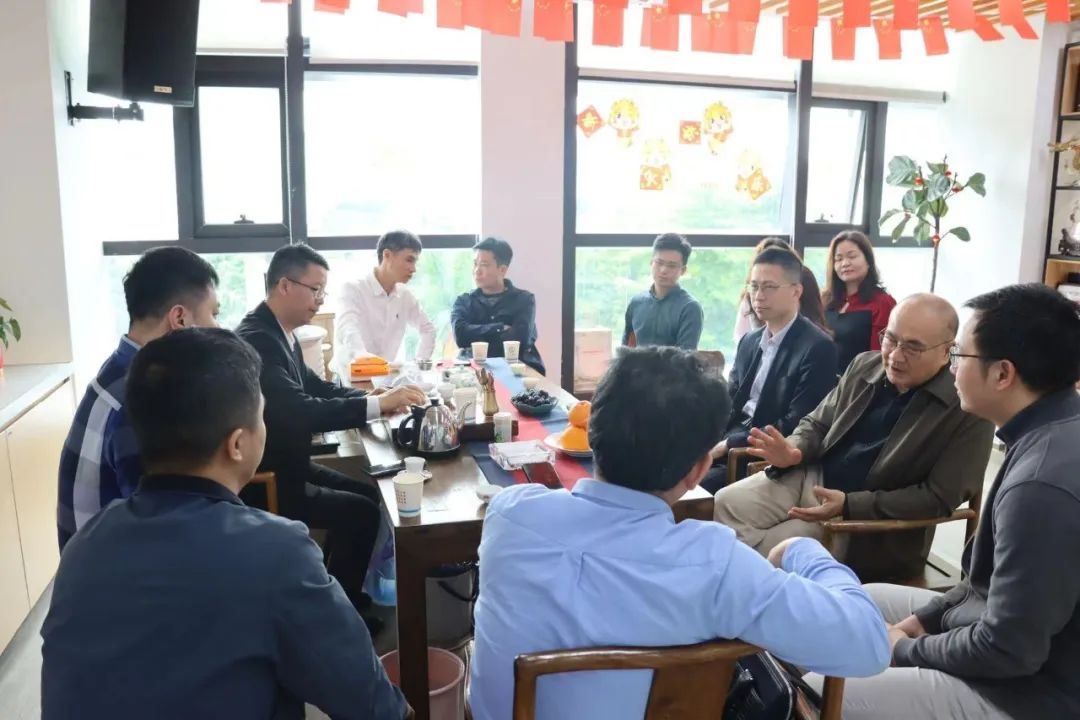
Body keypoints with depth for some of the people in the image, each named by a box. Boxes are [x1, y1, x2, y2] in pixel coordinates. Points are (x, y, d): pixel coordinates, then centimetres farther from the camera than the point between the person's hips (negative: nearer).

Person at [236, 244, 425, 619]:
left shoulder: (279, 332, 5)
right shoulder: (256, 339, -26)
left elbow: (314, 387, 13)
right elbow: (301, 411, -36)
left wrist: (373, 397, -3)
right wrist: (377, 405, -33)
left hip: (285, 465, 10)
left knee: (367, 493, 11)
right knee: (361, 512, -10)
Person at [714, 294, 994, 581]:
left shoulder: (968, 409, -14)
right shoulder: (865, 365, 5)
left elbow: (938, 498, -16)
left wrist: (849, 505, -24)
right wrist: (794, 452, -11)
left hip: (876, 520, -6)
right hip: (814, 477, 6)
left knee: (772, 554, -23)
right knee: (728, 503, -14)